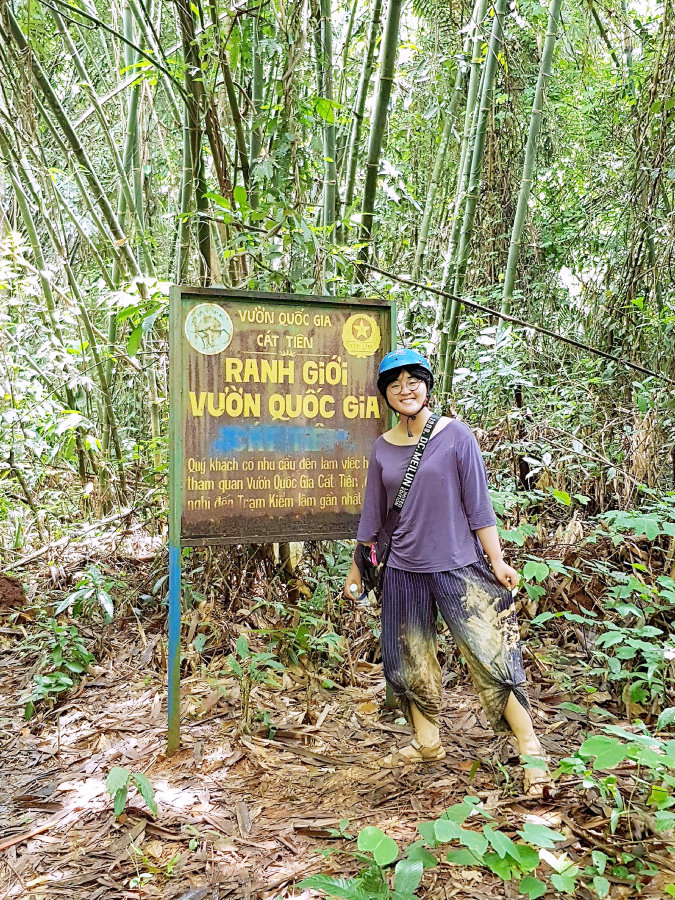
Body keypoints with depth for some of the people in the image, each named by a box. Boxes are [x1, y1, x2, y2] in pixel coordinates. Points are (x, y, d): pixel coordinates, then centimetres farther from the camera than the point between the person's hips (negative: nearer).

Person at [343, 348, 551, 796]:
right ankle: (427, 742, 33)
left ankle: (532, 751, 9)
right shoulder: (383, 447, 5)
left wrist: (497, 561, -8)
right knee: (409, 661, 13)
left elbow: (478, 504, -6)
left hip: (459, 566, -4)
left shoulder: (455, 435, -6)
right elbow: (373, 514, 12)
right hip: (404, 570, 5)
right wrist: (357, 567, 15)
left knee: (491, 656, -5)